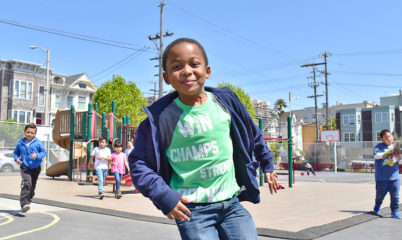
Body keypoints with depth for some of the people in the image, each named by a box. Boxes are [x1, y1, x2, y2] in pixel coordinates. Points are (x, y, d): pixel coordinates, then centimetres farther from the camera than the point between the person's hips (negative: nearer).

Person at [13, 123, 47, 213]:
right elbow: (16, 152, 15)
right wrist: (16, 159, -4)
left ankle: (28, 201, 36)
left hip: (35, 168, 1)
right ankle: (24, 204, -26)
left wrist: (37, 155, -20)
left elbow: (44, 152, -2)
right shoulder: (20, 143, 2)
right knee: (26, 183, -23)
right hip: (24, 167, -1)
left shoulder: (38, 143, -4)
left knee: (32, 186, 14)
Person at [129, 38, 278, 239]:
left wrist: (267, 164, 26)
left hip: (231, 203, 4)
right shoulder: (161, 117, -10)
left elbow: (252, 134, 18)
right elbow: (138, 162, -3)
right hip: (192, 210, -3)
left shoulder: (226, 101, 1)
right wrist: (164, 195, -13)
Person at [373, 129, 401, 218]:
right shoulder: (379, 146, -2)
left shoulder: (395, 146, 10)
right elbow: (376, 155, -16)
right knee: (380, 193, 9)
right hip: (382, 177, -3)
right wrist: (388, 153, -26)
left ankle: (394, 211, 15)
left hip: (394, 176, 3)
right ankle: (377, 205, 37)